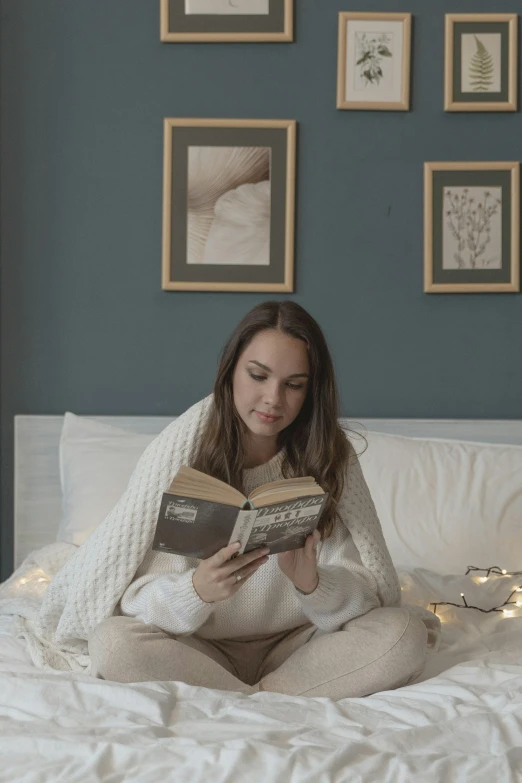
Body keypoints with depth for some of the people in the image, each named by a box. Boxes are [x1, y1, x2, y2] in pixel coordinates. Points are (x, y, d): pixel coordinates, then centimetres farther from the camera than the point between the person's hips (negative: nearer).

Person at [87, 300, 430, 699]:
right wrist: (198, 590, -37)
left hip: (298, 648, 1)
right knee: (111, 642, -29)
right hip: (201, 650, -1)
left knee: (404, 633, -23)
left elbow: (378, 595, -9)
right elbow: (137, 600, -14)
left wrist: (311, 581, -31)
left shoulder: (329, 456, -5)